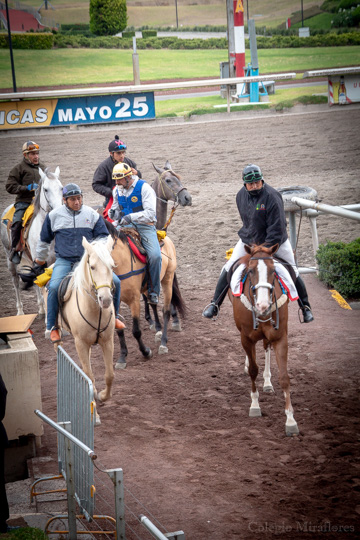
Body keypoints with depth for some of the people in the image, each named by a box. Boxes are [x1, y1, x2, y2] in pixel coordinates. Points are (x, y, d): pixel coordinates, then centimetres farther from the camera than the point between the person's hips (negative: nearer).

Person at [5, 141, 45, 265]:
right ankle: (14, 250, -11)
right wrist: (27, 188, -12)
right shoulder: (19, 169, 5)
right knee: (17, 222, -27)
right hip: (24, 201, -5)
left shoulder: (43, 168, 21)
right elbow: (10, 186, -1)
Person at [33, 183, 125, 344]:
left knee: (115, 281, -14)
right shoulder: (54, 216, 4)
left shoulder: (92, 214, 4)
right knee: (54, 287, -30)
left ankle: (113, 315, 11)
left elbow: (103, 237, 12)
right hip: (64, 262, -1)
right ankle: (52, 327, -15)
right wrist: (39, 262, 22)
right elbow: (44, 241, 17)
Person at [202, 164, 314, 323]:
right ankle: (215, 304, 6)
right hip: (249, 240, 4)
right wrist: (251, 239, 8)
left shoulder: (272, 197, -25)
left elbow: (277, 229, -26)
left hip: (275, 240, -4)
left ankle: (305, 307, 21)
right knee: (228, 269, -4)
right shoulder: (241, 196, -7)